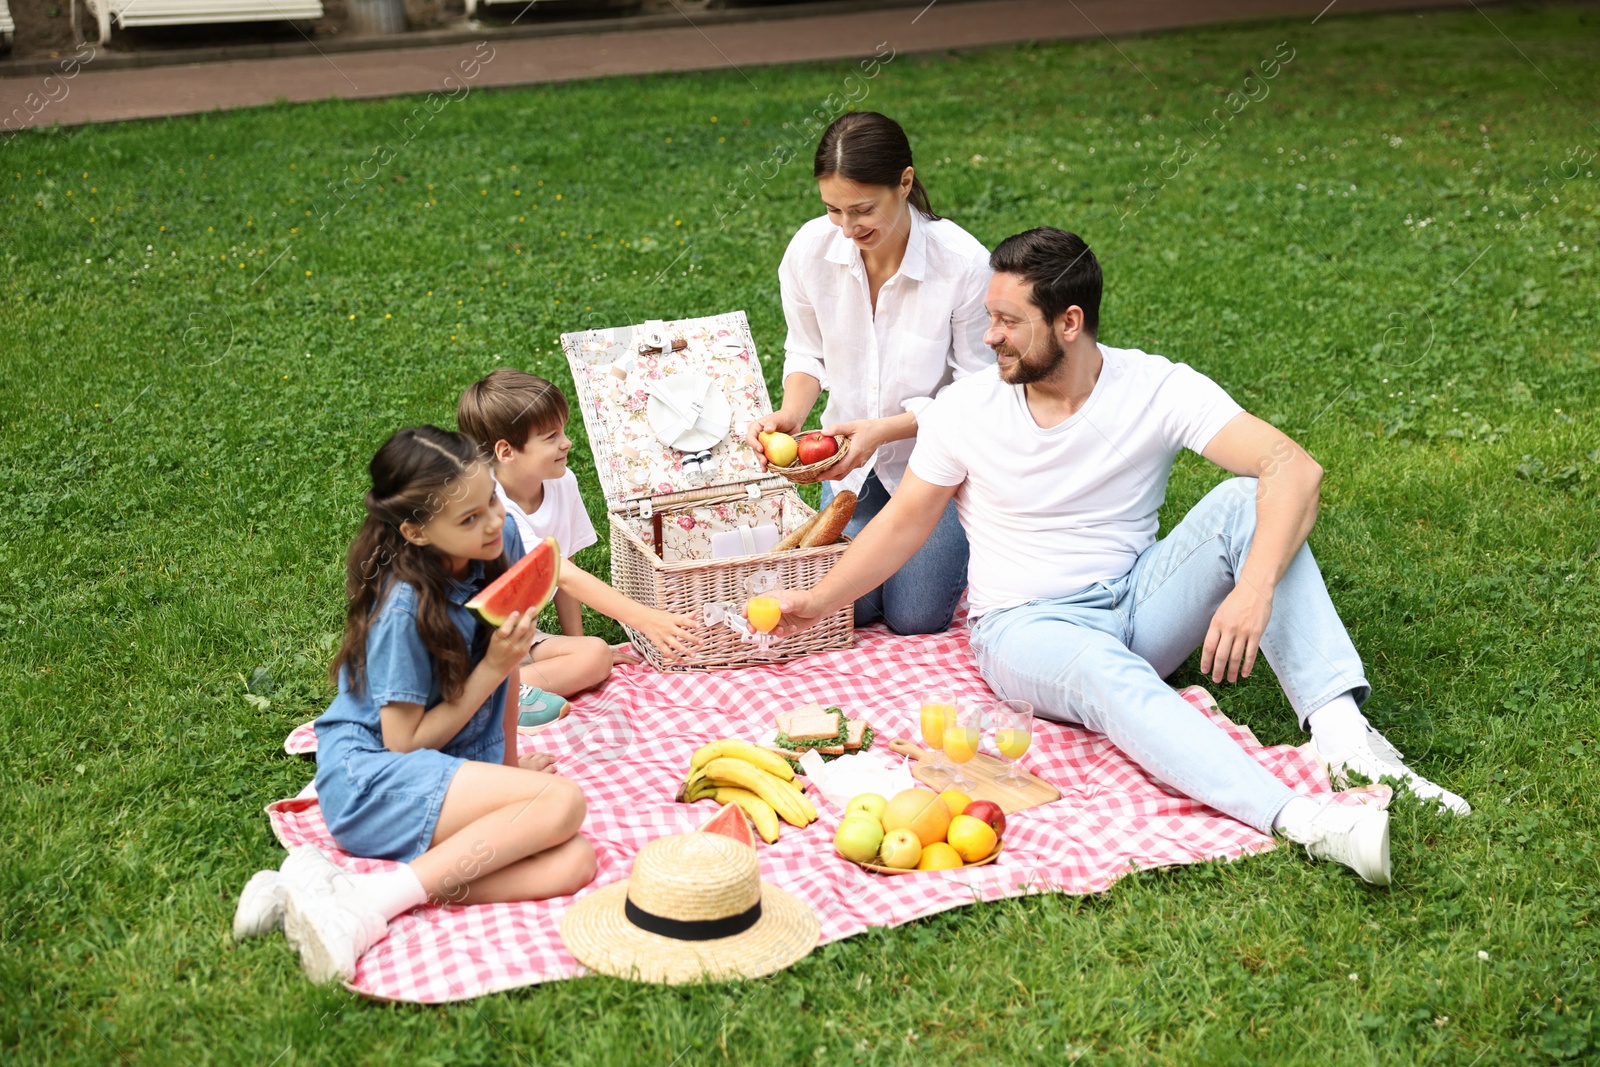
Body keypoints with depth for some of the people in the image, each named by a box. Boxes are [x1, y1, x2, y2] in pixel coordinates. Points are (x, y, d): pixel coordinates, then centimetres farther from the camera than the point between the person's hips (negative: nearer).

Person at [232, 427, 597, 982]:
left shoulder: (501, 543, -3)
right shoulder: (404, 608, -21)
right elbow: (404, 741, -14)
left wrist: (510, 760, 13)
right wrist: (492, 669, -18)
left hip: (457, 772, 7)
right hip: (370, 774, -7)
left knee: (573, 864, -20)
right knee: (564, 800, -27)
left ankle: (344, 886, -23)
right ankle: (370, 905, -30)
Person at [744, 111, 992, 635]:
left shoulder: (963, 263, -25)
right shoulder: (810, 249, -15)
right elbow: (807, 355, 2)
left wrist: (884, 430, -28)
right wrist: (790, 414, -19)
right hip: (853, 455, 3)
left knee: (916, 616, -7)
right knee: (847, 607, -5)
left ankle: (955, 540, 26)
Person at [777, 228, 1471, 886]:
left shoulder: (1158, 389, -11)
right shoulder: (965, 411, -5)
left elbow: (1295, 467, -23)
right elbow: (905, 522, 9)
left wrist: (1254, 589, -38)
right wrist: (819, 600, 9)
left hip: (1139, 603, 2)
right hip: (1026, 628, -1)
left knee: (1247, 500, -24)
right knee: (1102, 669, -39)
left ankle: (1342, 731, -36)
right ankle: (1298, 820, -57)